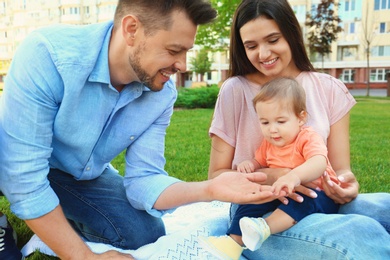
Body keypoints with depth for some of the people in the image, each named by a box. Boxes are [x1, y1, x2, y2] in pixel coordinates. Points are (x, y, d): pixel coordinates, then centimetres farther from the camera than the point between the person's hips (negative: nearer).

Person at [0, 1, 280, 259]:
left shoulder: (161, 94, -18)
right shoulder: (47, 53, -35)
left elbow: (142, 179, -17)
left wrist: (208, 189, -36)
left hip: (84, 175, 4)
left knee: (146, 235, -8)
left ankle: (61, 221, 16)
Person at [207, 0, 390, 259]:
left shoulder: (330, 90, 3)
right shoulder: (235, 91, -4)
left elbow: (341, 167, 4)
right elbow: (217, 175, -2)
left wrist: (346, 185, -20)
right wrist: (268, 177, -20)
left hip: (319, 203, 4)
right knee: (362, 234, -31)